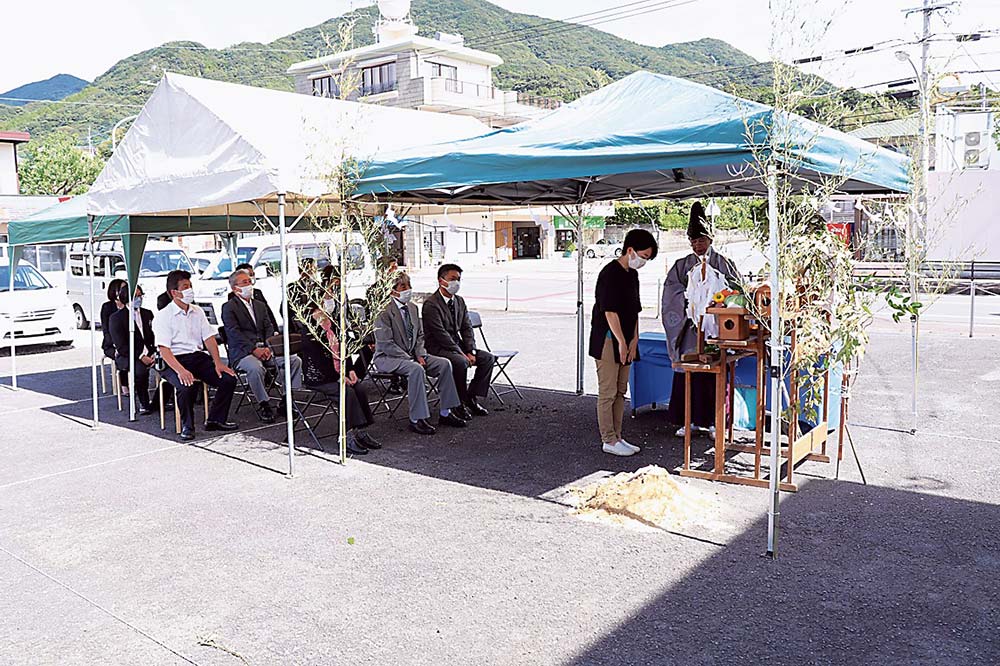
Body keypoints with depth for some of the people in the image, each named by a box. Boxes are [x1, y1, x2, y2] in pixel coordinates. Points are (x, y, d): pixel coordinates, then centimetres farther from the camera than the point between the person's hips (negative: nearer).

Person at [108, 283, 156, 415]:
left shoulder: (147, 314, 16)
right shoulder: (116, 318, -1)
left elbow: (154, 337, 13)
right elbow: (121, 346, -9)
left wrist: (154, 353, -8)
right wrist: (140, 357, -21)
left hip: (147, 354, 5)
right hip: (125, 356, -5)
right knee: (141, 367, -37)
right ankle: (143, 404, -21)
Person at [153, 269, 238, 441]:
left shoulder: (197, 312, 14)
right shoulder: (163, 317, -4)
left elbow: (209, 337, 9)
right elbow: (164, 349, -13)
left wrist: (217, 362, -8)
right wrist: (180, 370, -30)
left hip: (199, 356, 5)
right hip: (175, 360, -5)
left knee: (229, 379, -16)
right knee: (186, 386, -34)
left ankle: (215, 420, 0)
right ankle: (187, 427, -12)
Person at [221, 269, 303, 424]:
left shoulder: (260, 305, 22)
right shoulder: (229, 307, 2)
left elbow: (269, 328, 14)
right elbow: (235, 334, -10)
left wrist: (268, 347, -7)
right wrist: (253, 349, -22)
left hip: (264, 349, 6)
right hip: (242, 353, -6)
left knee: (295, 360, -14)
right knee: (256, 368, -38)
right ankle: (263, 405, -20)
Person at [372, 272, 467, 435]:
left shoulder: (412, 308, 11)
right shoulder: (384, 311, -14)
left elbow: (420, 335, 16)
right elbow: (385, 344, -19)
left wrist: (420, 355, -2)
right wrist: (408, 359, -20)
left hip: (412, 355, 8)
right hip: (387, 358, -8)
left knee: (444, 364, -11)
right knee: (416, 369, -36)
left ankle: (445, 414, -6)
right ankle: (416, 420, -29)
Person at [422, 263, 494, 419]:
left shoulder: (459, 301, 11)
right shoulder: (431, 304, -15)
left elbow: (467, 328, 8)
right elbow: (441, 334, -21)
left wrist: (470, 352, -7)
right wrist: (462, 354, -22)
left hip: (457, 345, 8)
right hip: (438, 348, -8)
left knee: (488, 358, -6)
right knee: (461, 362, -34)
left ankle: (471, 397, 0)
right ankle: (460, 403, -15)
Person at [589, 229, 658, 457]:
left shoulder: (632, 275, 13)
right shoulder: (610, 273, -15)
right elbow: (610, 311, -19)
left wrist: (634, 340, 6)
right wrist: (622, 342, -19)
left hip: (624, 342, 9)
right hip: (608, 341, -9)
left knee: (620, 391, 12)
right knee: (608, 392, -3)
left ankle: (616, 436, 20)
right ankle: (609, 441, 3)